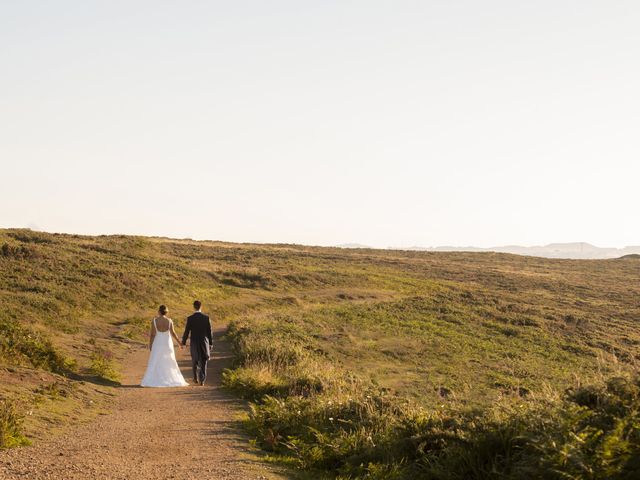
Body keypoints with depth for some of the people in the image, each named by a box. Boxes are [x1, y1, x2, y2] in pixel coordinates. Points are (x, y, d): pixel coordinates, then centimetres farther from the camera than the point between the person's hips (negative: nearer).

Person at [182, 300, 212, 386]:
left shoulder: (190, 319, -10)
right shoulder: (206, 318, -7)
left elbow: (186, 332, -6)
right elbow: (209, 331, -3)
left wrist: (183, 342, 7)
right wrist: (210, 343, 7)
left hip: (194, 343, 0)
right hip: (204, 343, 0)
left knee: (195, 361, 19)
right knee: (203, 363, 7)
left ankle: (196, 378, 21)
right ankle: (202, 380, 0)